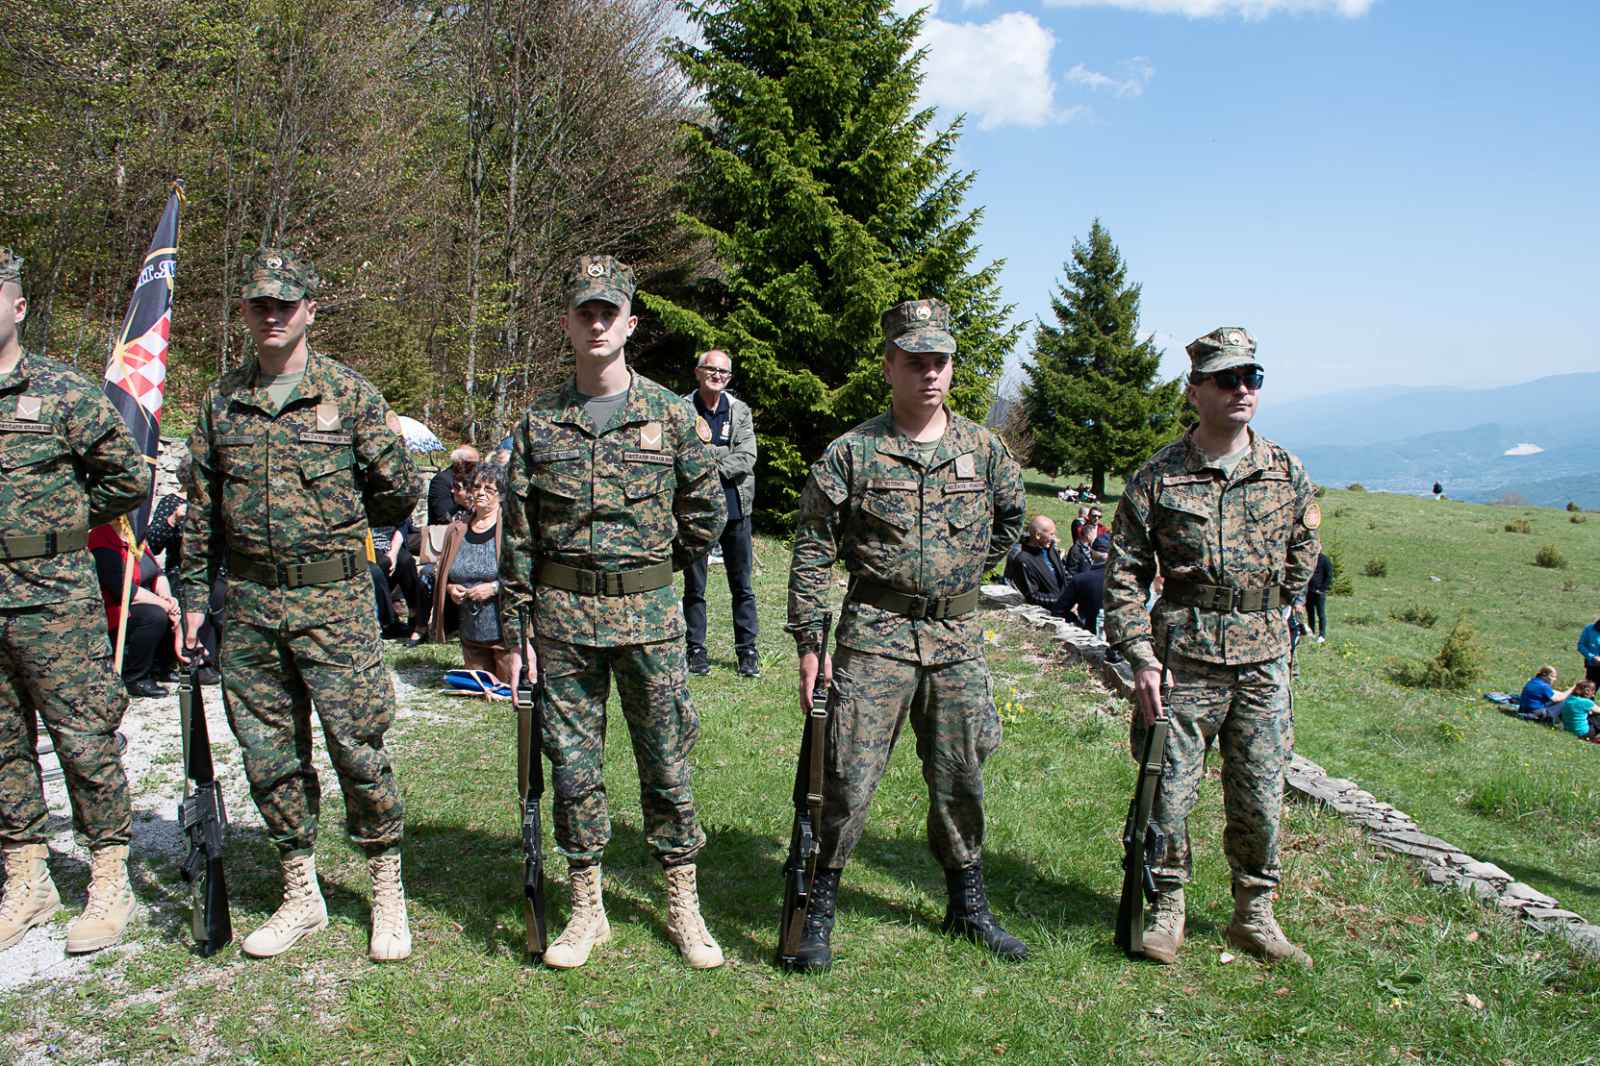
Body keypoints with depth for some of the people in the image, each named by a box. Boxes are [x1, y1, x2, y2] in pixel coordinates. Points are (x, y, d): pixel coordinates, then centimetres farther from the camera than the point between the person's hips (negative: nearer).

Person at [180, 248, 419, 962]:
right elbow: (201, 509, 13)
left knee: (357, 745, -1)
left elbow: (399, 490, 2)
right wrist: (195, 596, 10)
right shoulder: (220, 401, 10)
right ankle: (301, 897, 25)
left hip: (333, 598, -4)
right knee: (269, 755, 10)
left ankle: (389, 896, 15)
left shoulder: (350, 394, -1)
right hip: (249, 604, 4)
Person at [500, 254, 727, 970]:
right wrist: (513, 629, 3)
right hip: (561, 616, 2)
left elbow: (707, 512, 8)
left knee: (666, 761, 6)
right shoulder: (539, 422, 5)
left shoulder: (670, 414, 0)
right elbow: (518, 536, 6)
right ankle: (587, 909, 23)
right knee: (572, 764, 9)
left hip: (649, 614, -1)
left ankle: (683, 907, 20)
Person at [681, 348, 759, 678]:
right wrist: (722, 455, -18)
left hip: (735, 508, 2)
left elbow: (747, 459, -6)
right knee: (694, 587, 8)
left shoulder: (740, 411, 5)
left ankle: (747, 651, 17)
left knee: (742, 587, 8)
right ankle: (696, 651, 19)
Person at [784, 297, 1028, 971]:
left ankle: (968, 906, 30)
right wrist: (808, 640, -7)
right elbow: (813, 549, -3)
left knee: (960, 779, 13)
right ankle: (819, 910, 12)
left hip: (957, 637, 3)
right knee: (849, 778, -4)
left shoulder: (983, 448, 5)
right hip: (875, 635, -3)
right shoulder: (852, 452, -5)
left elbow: (1012, 519, 24)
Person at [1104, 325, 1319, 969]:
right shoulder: (1159, 476, -4)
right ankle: (1167, 908, 21)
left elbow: (1302, 550, 23)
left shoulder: (1286, 473, 6)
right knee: (1169, 790, 2)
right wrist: (1141, 656, -11)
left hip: (1264, 660, 3)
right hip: (1184, 656, -3)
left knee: (1261, 796, 9)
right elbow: (1124, 573, -3)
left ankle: (1255, 915, 26)